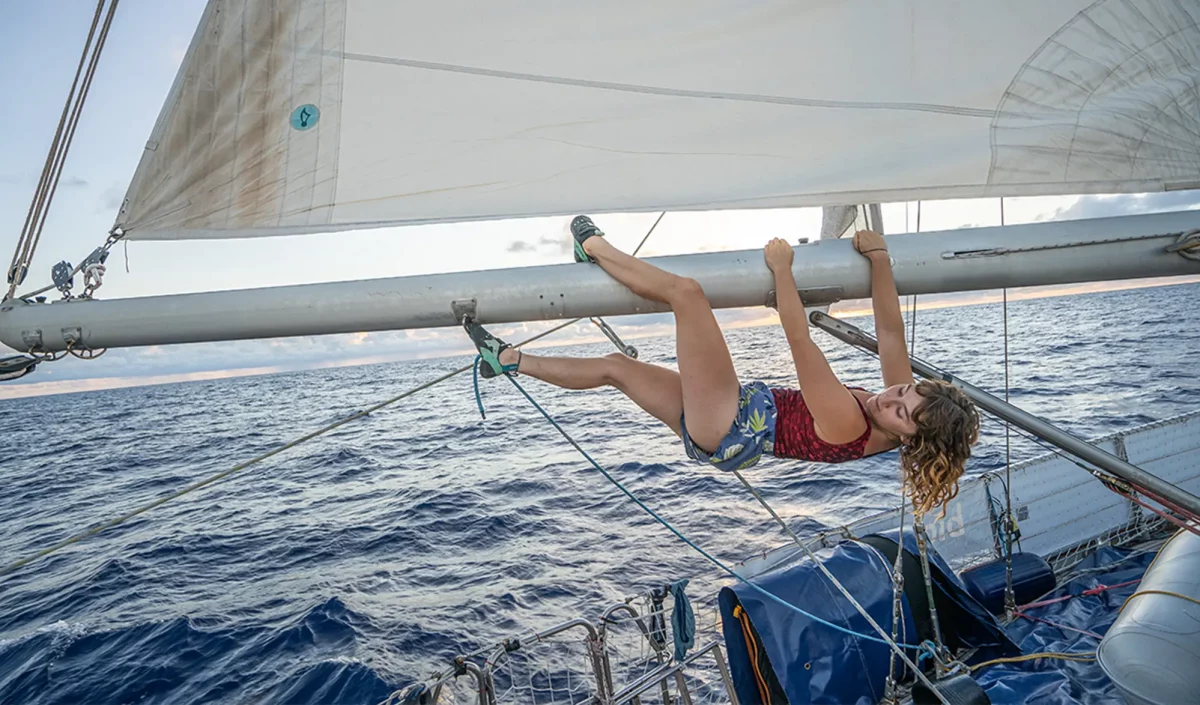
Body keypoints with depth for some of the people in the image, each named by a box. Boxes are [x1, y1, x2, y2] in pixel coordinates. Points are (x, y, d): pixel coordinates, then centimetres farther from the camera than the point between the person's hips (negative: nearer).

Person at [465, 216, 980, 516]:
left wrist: (781, 268, -16)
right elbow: (891, 332, 2)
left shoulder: (846, 423, -26)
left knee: (686, 291, -16)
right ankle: (510, 360, 28)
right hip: (724, 436, 9)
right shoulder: (889, 415, -3)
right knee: (615, 366, 14)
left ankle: (596, 249, 7)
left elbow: (799, 339, -25)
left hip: (726, 428, -9)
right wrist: (880, 261, -1)